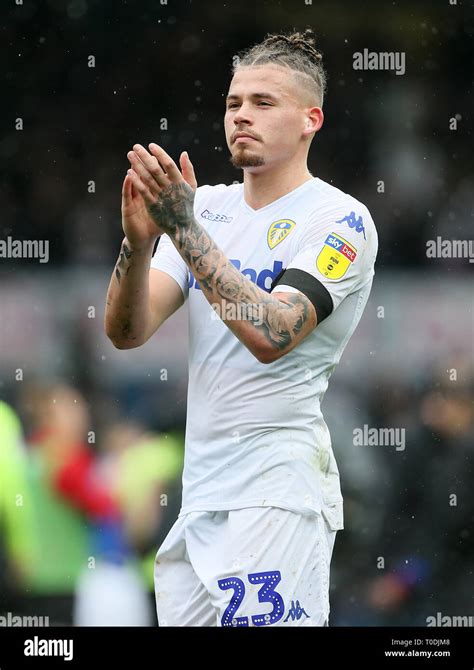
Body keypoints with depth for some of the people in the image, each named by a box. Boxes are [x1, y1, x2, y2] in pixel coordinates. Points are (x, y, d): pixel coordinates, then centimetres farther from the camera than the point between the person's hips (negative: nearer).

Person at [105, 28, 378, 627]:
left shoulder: (339, 219, -5)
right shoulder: (205, 206, 14)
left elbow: (271, 335, -20)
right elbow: (126, 332, 3)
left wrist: (182, 227, -23)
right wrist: (138, 240, -16)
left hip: (279, 491, -6)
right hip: (199, 489, 6)